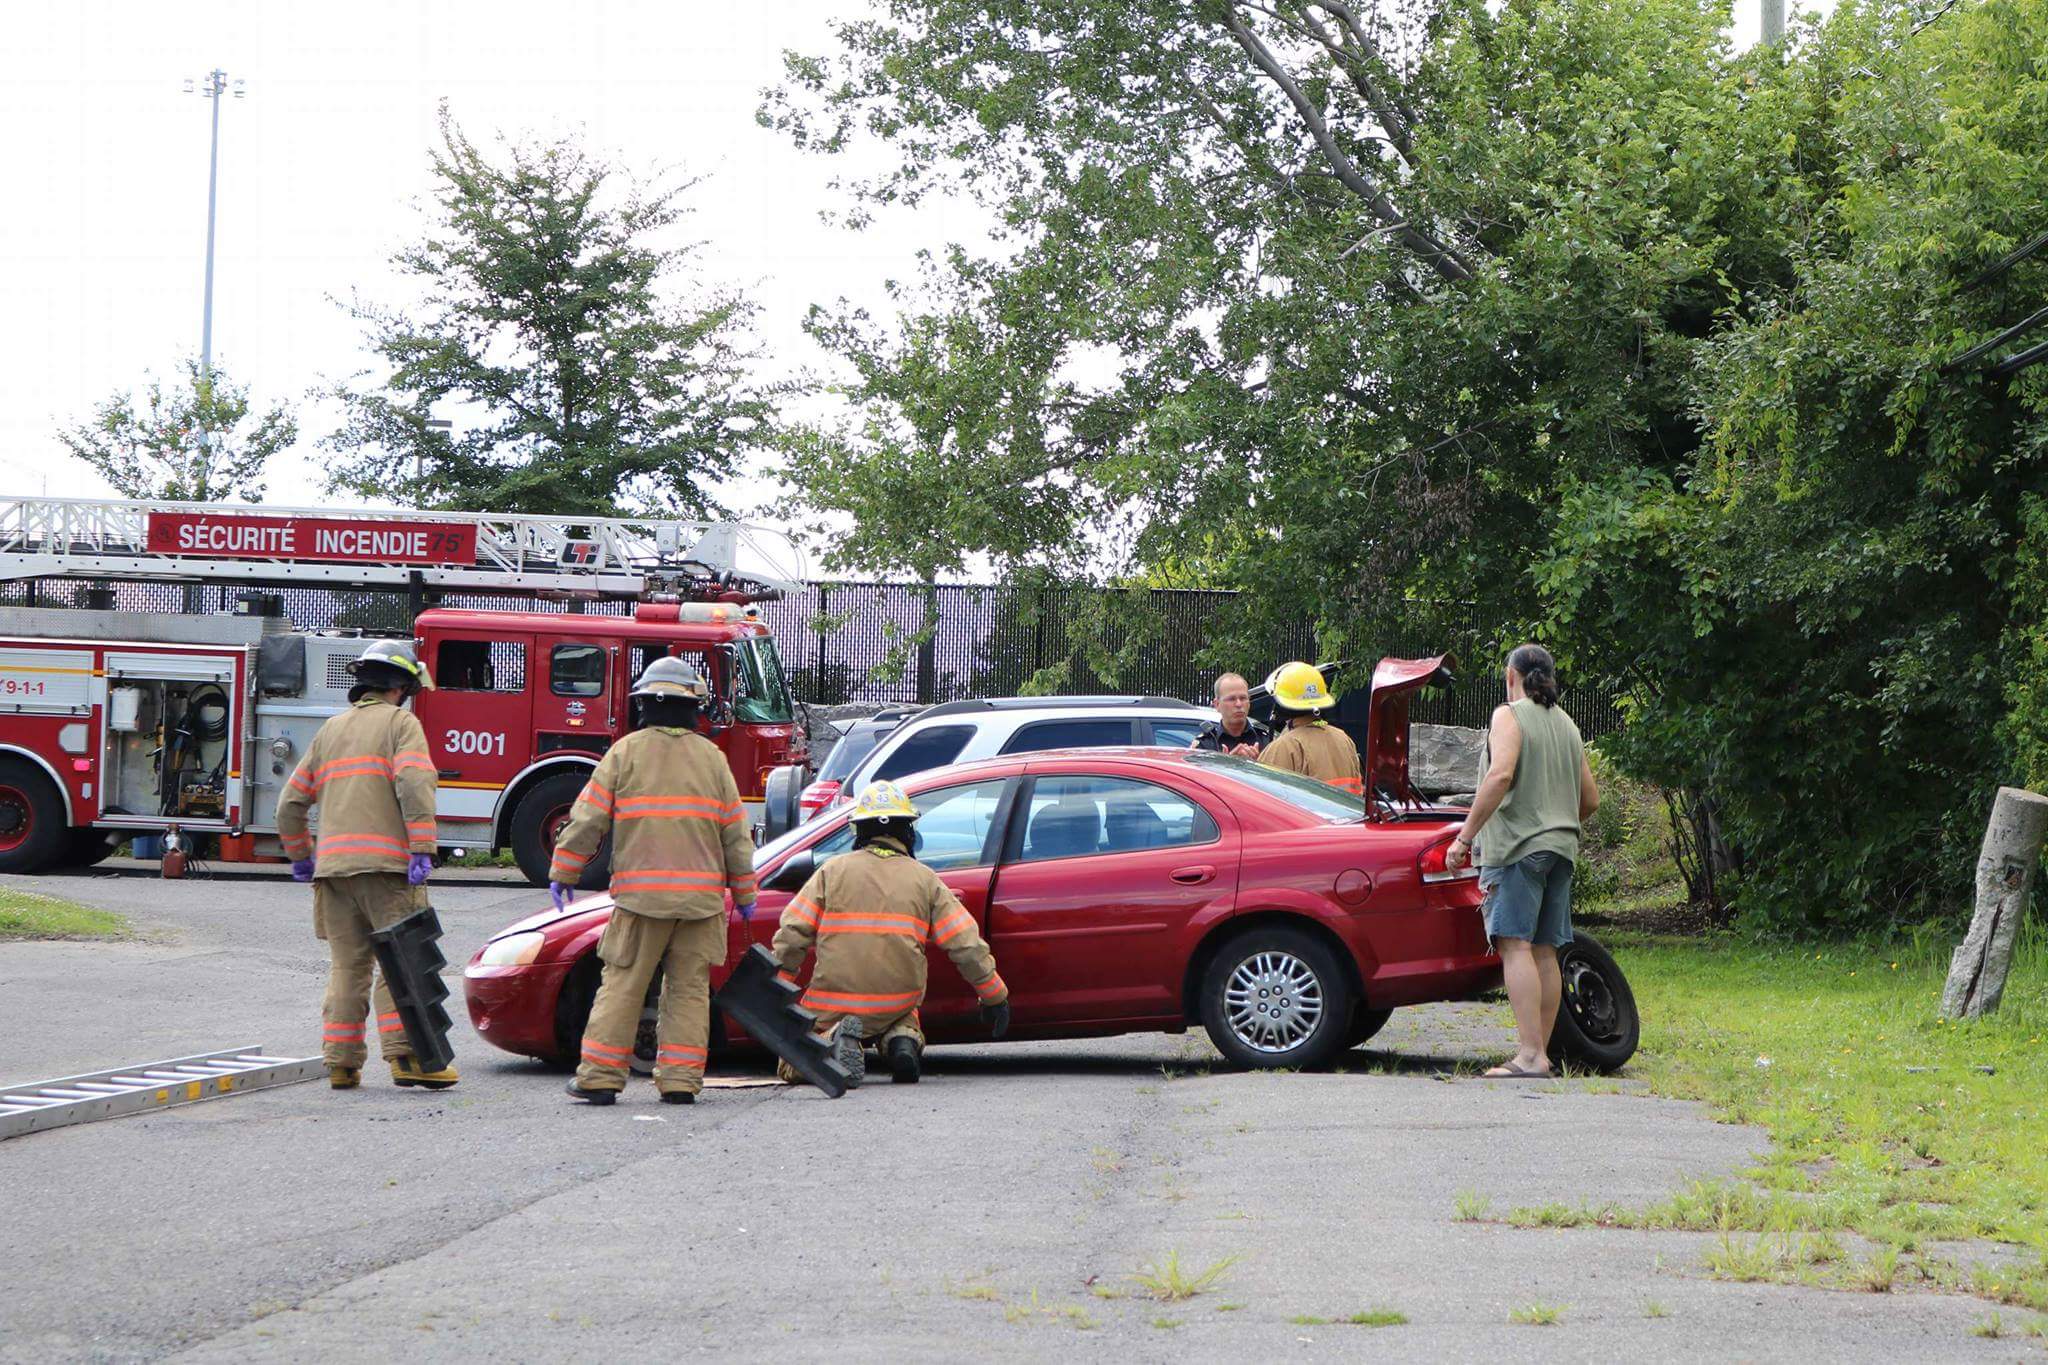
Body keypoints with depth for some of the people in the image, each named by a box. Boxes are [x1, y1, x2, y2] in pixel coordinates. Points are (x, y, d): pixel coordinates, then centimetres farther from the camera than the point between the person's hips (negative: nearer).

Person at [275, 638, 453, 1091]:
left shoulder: (330, 730, 20)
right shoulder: (400, 723, 1)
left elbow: (292, 802, 20)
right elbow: (415, 785, -15)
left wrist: (299, 855, 31)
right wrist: (422, 850, -20)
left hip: (333, 863, 6)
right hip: (385, 865, -6)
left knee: (347, 966, 9)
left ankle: (341, 1061, 6)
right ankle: (405, 1054, -12)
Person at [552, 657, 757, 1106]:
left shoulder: (625, 753, 1)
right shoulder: (711, 757, 7)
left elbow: (588, 820, -1)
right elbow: (735, 833, 10)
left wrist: (563, 872, 9)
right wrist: (744, 892, 19)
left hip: (641, 892, -2)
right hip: (702, 893, 2)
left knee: (622, 985, 1)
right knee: (690, 988, 7)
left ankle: (600, 1077, -1)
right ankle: (681, 1079, 3)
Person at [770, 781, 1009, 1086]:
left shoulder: (832, 871, 4)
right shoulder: (924, 880, 7)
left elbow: (791, 936, -1)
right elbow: (967, 946, 4)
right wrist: (994, 997, 15)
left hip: (833, 1004, -1)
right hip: (898, 1001, 1)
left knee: (792, 1068, 15)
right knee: (904, 1022, 35)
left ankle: (832, 1039, -18)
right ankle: (904, 1042, -3)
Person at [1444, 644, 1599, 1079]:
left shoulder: (1509, 716, -3)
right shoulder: (1567, 726, 21)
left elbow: (1501, 774, -19)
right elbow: (1591, 800, 23)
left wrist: (1465, 836, -18)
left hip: (1518, 845, -8)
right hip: (1560, 848, 8)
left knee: (1516, 945, -13)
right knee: (1544, 952, 8)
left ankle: (1530, 1055, -22)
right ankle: (1540, 1054, 9)